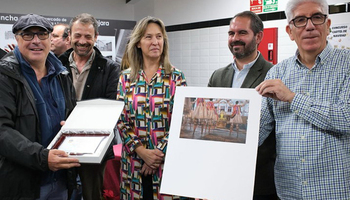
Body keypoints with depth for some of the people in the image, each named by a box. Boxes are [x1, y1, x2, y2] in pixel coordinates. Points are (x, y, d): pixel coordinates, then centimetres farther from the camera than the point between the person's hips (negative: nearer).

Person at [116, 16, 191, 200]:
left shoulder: (176, 77, -1)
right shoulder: (126, 77, 3)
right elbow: (121, 120, 1)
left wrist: (159, 152, -12)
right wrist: (141, 151, -10)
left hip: (168, 161, -1)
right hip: (133, 161, 2)